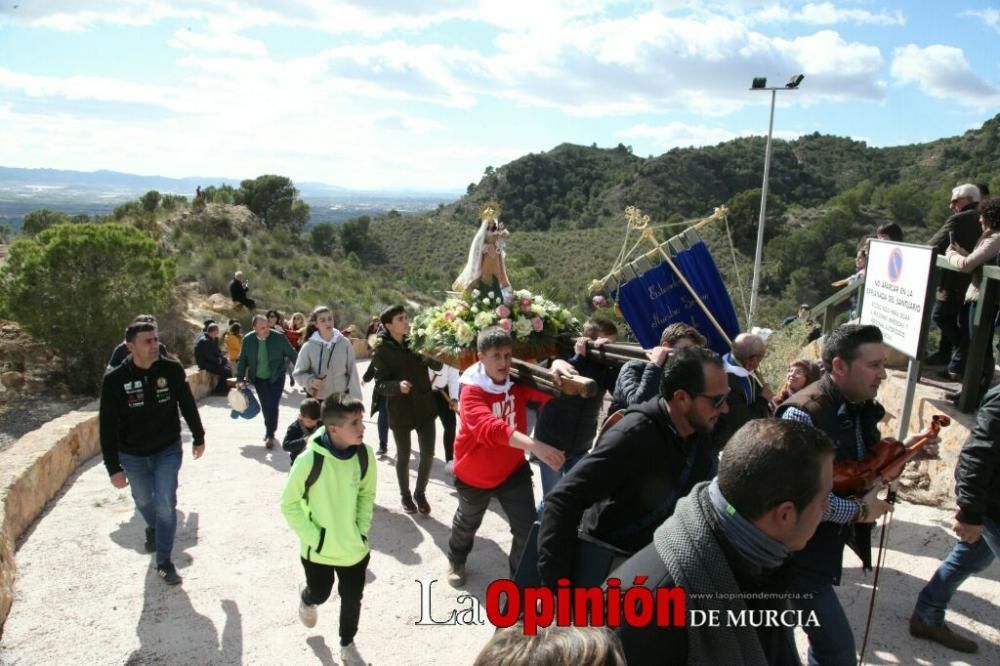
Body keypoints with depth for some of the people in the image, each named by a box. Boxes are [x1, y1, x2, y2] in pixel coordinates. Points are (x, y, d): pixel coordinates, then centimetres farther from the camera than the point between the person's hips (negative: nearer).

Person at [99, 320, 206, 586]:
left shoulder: (172, 369, -15)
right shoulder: (114, 380, -19)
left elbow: (187, 404, -1)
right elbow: (108, 427, -14)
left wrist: (198, 437, 8)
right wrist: (113, 467, -15)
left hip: (168, 450, -1)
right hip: (133, 455, 1)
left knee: (165, 503, -6)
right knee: (143, 500, 21)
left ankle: (164, 561, 9)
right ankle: (152, 529, 54)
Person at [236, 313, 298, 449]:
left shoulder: (279, 337, -17)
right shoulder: (248, 339, -9)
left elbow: (292, 355, -8)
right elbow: (242, 360, 1)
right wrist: (240, 379, -2)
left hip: (276, 377, -3)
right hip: (259, 378, 3)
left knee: (272, 406, -9)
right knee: (265, 406, 12)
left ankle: (270, 434, 4)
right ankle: (269, 430, 33)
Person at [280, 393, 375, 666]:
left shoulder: (365, 453, -16)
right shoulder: (309, 460, -27)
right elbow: (289, 504, -14)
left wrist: (362, 529, -4)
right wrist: (313, 537, -15)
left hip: (355, 547, 2)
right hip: (319, 549, -2)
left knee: (352, 599, 15)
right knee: (320, 594, 21)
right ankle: (306, 600, 58)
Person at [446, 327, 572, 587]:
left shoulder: (517, 380, -10)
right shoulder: (472, 391, -27)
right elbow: (490, 429, -44)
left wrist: (557, 367, -43)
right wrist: (534, 445, -58)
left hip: (513, 470, 3)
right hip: (475, 474, -2)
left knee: (527, 529, 0)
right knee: (467, 523, 23)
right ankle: (456, 561, 54)